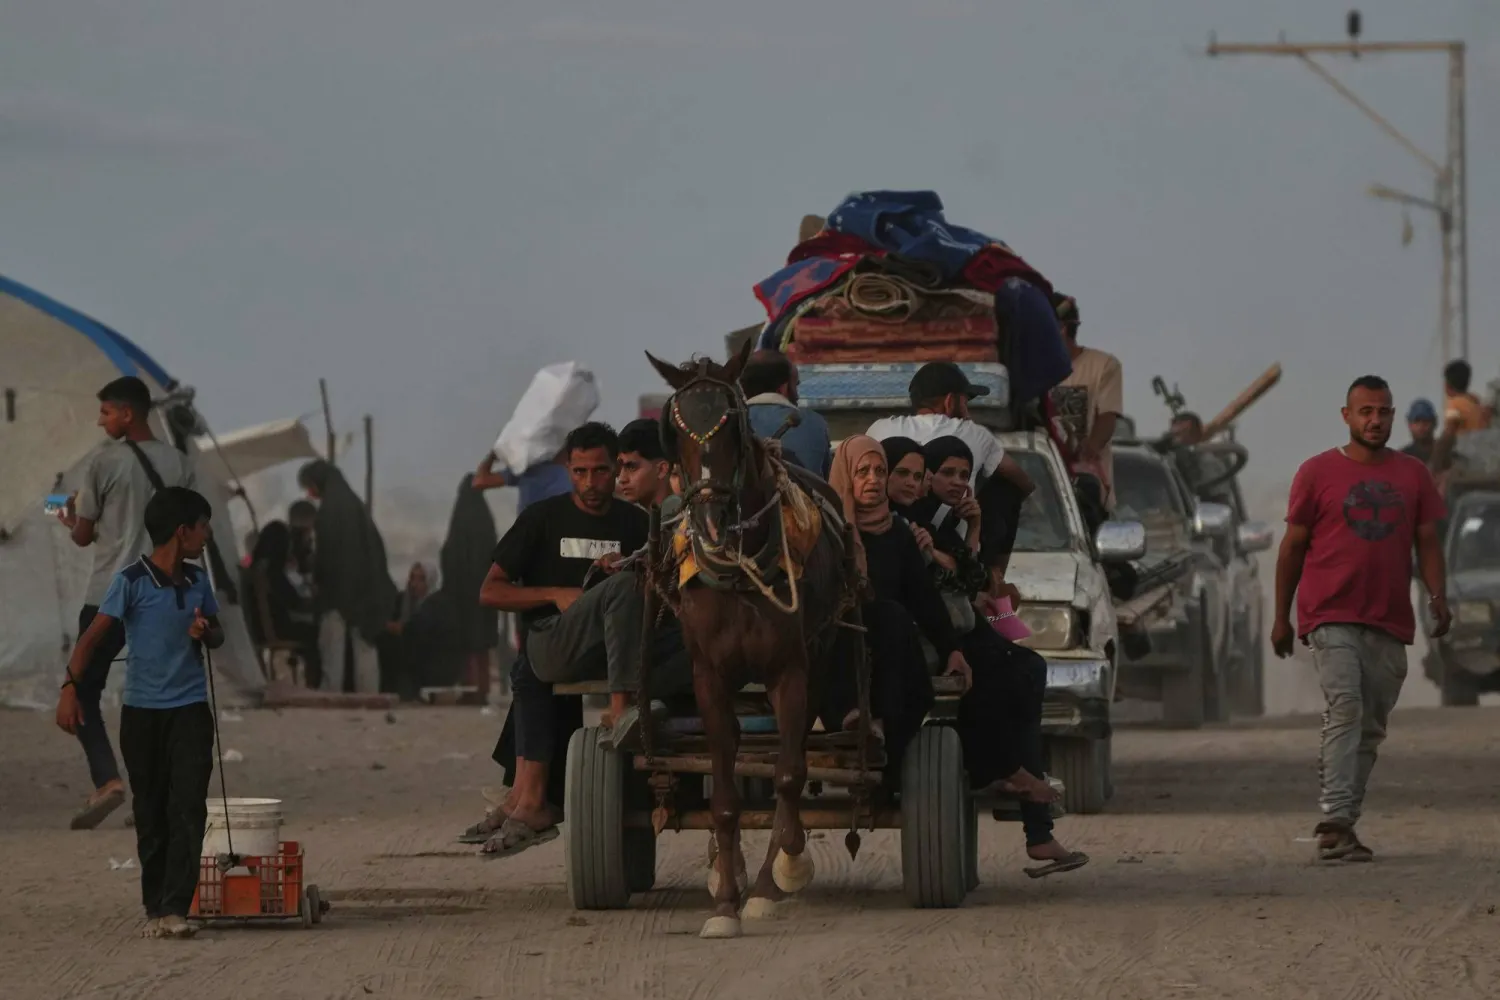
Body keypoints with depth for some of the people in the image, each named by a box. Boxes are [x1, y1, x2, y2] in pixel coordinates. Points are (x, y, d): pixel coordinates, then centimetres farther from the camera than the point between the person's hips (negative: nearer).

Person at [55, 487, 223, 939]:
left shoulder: (197, 581, 6)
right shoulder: (131, 581, -8)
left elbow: (217, 635, 19)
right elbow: (94, 636, -9)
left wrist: (206, 632, -6)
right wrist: (71, 688, -19)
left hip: (190, 709, 3)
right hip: (142, 711, -3)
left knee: (188, 809, -10)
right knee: (150, 813, 5)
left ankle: (175, 909, -13)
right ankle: (154, 909, 14)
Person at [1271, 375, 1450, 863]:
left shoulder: (1413, 475, 12)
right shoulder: (1318, 472, 3)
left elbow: (1427, 541, 12)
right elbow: (1293, 547, 7)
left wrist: (1437, 595, -6)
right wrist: (1281, 616, 6)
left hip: (1390, 622, 4)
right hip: (1330, 616, -4)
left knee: (1371, 728, 7)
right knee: (1345, 709, -19)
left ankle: (1341, 825, 15)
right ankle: (1335, 822, -26)